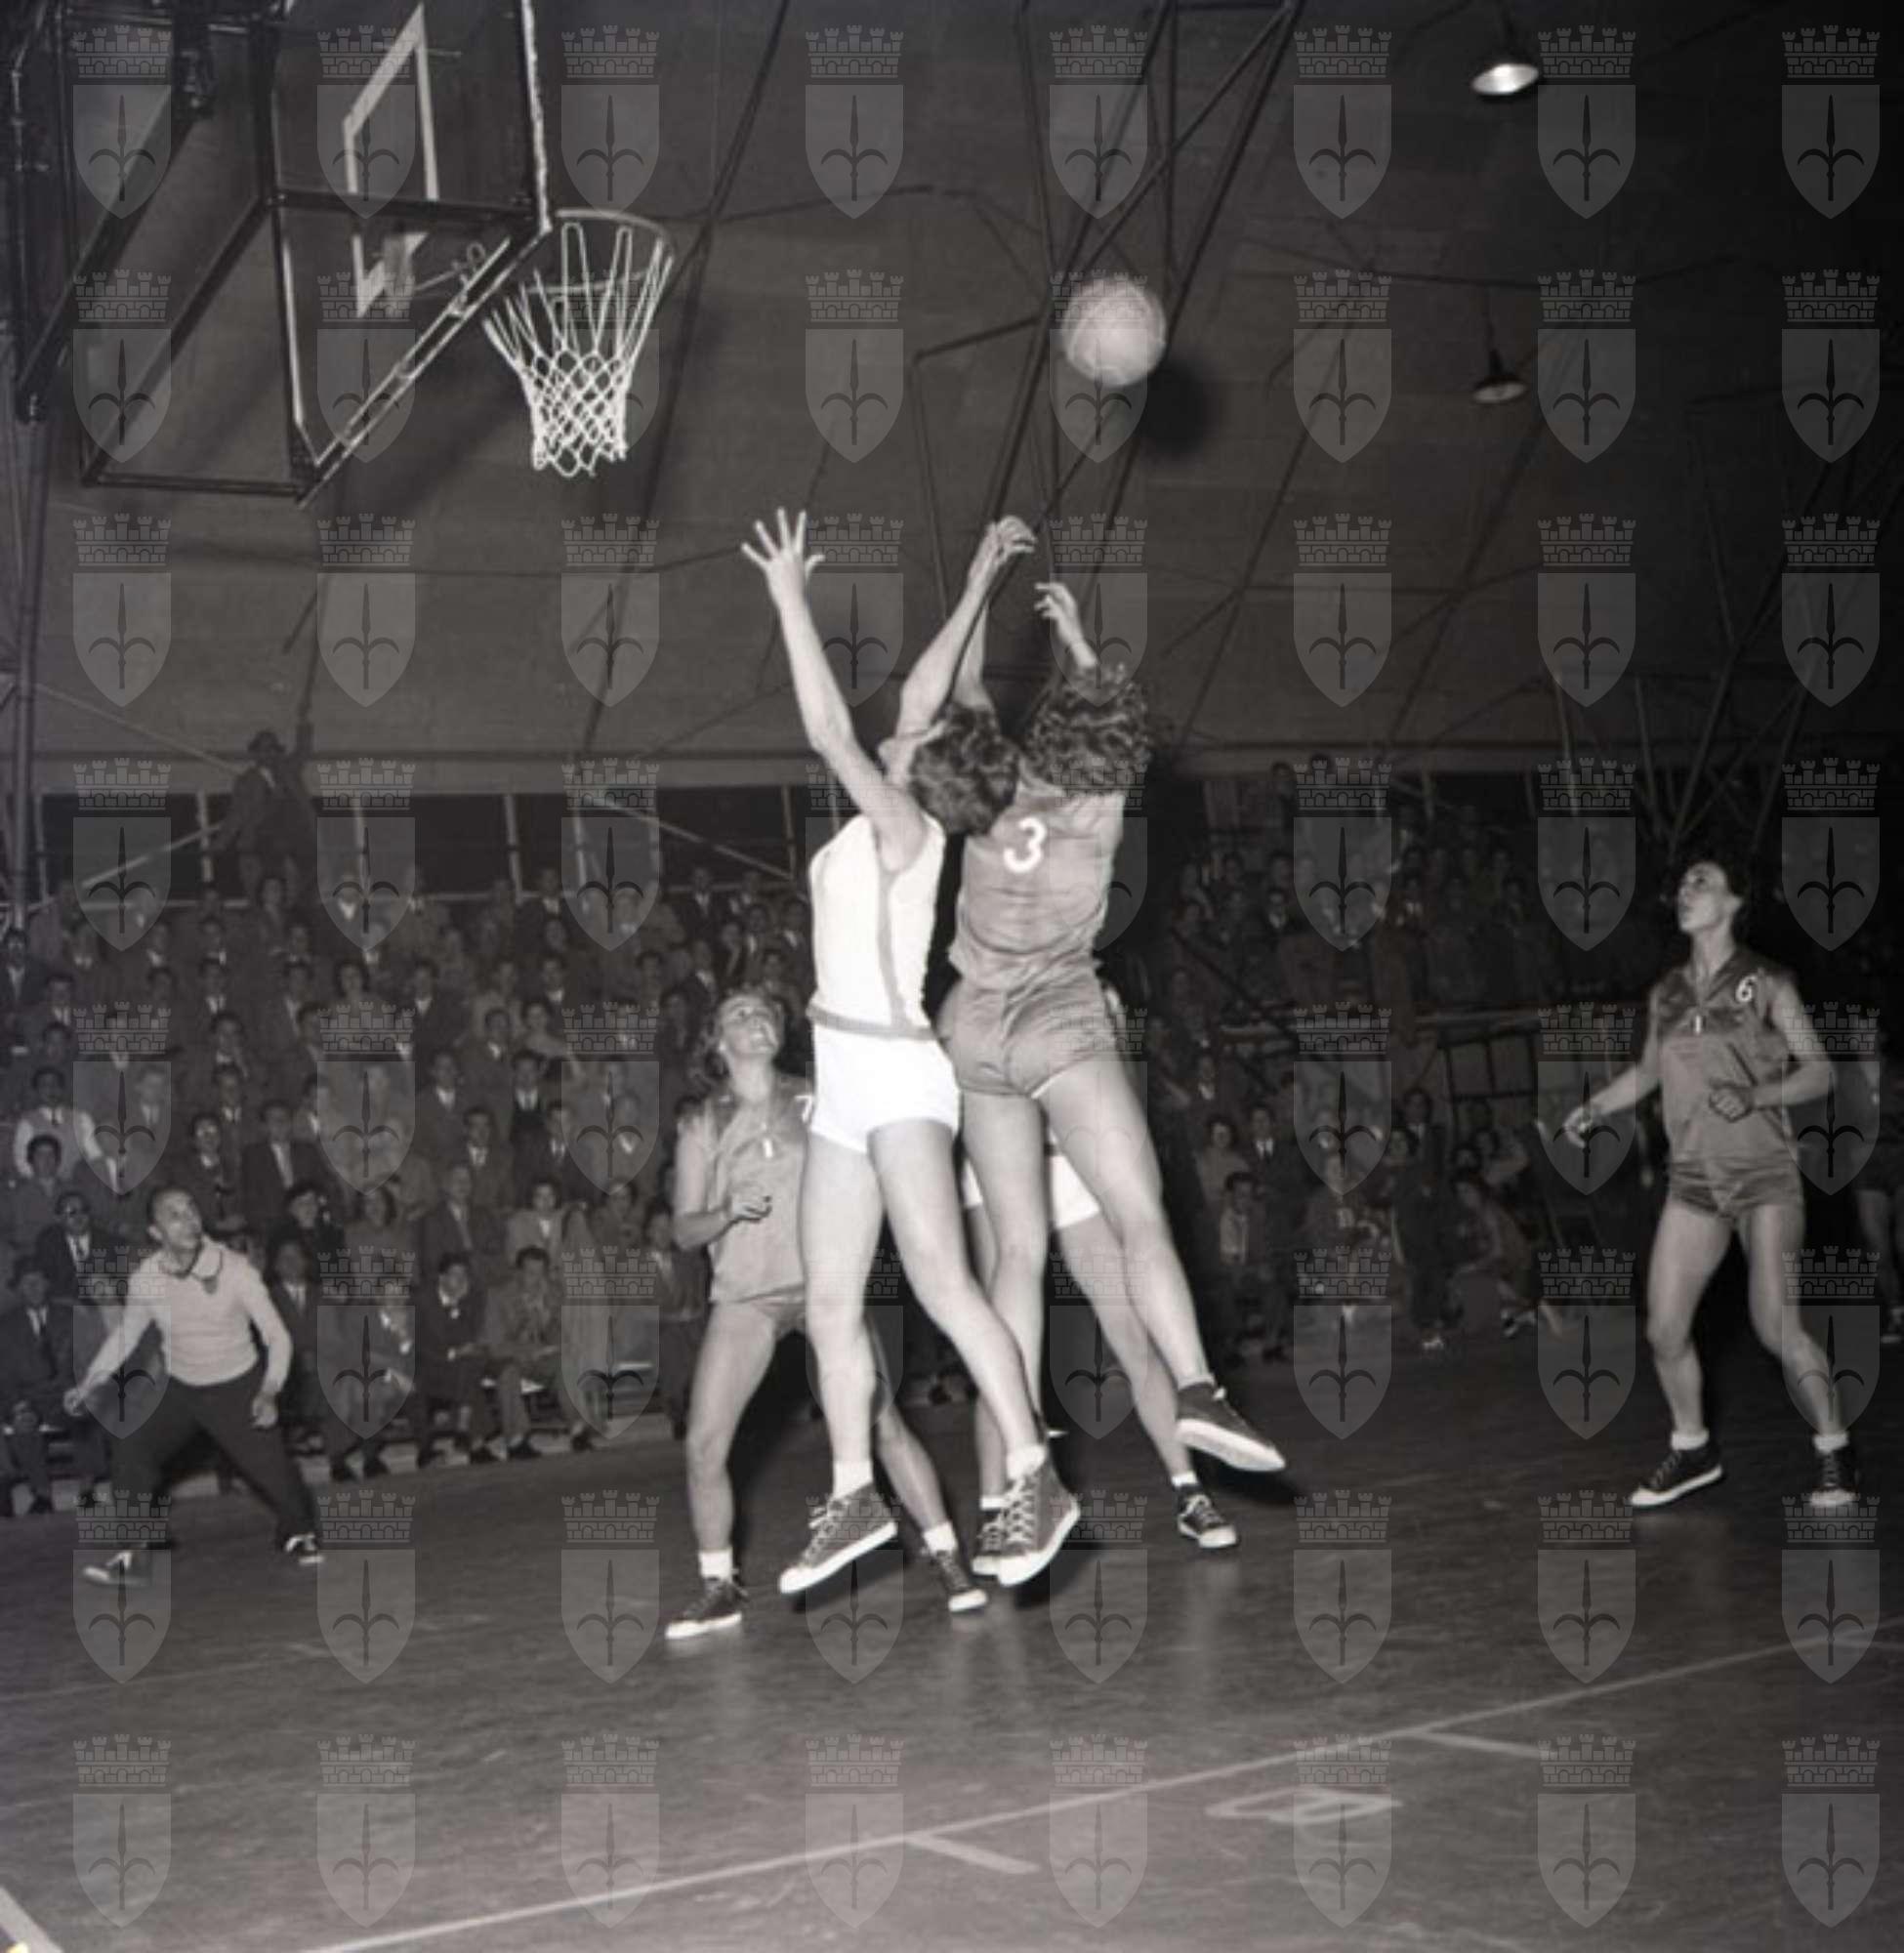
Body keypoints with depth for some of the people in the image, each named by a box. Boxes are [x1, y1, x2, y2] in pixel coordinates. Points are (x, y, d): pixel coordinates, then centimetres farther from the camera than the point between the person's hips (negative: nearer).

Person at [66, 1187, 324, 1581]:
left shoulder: (234, 1270, -23)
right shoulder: (145, 1278, -15)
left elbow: (277, 1336, -18)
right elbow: (125, 1333, 6)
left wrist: (270, 1392, -31)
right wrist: (89, 1383, 3)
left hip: (238, 1389, -3)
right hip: (180, 1388, 3)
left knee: (271, 1467, -6)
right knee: (130, 1452, -11)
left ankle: (299, 1534, 26)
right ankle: (135, 1557, 2)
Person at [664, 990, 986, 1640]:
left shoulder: (814, 1103, 7)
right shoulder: (702, 1127, 7)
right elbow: (683, 1230, 4)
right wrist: (728, 1213, -14)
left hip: (823, 1280, -1)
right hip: (745, 1295, 1)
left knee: (883, 1421, -12)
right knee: (702, 1445, -8)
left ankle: (948, 1560, 0)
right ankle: (719, 1587, 9)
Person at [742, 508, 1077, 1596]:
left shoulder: (905, 828, -9)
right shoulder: (887, 828, 14)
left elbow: (828, 730, -19)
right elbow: (930, 694, 20)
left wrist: (791, 598, -15)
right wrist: (979, 589, 26)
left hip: (896, 1074, -9)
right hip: (846, 1082, 9)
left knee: (943, 1284, -17)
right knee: (831, 1303, 7)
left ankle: (1035, 1480, -17)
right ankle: (856, 1498, 12)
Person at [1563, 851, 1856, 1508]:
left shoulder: (1766, 984, -6)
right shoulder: (1666, 994, 7)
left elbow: (1819, 1071, -5)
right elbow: (1647, 1071, 21)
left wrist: (1755, 1095, -22)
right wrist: (1594, 1108, 6)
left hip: (1764, 1175, -5)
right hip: (1694, 1181, 5)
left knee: (1777, 1326, -12)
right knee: (1663, 1330, 1)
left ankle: (1835, 1453, 7)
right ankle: (1692, 1449, 23)